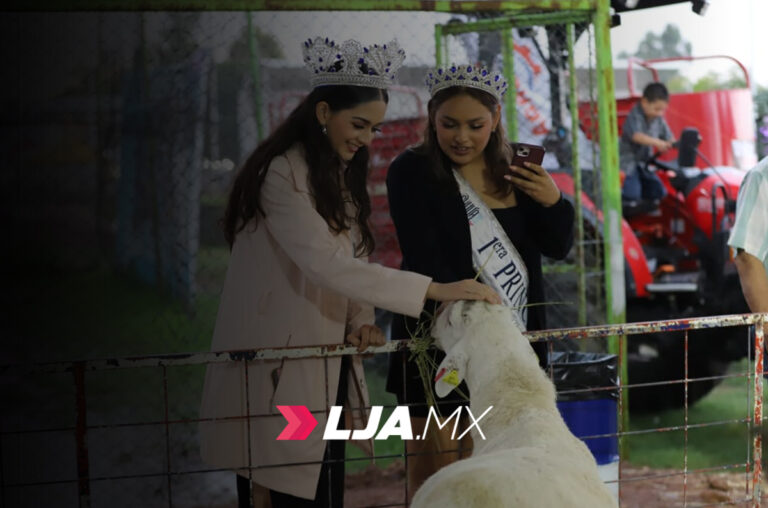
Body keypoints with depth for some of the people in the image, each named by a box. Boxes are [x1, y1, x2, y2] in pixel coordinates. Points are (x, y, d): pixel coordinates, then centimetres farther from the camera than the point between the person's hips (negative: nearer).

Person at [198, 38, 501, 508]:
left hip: (327, 367, 8)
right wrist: (435, 290, -29)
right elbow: (327, 264, -26)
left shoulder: (342, 174, 14)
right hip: (281, 370, -8)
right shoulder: (282, 174, -17)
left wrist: (361, 323, -6)